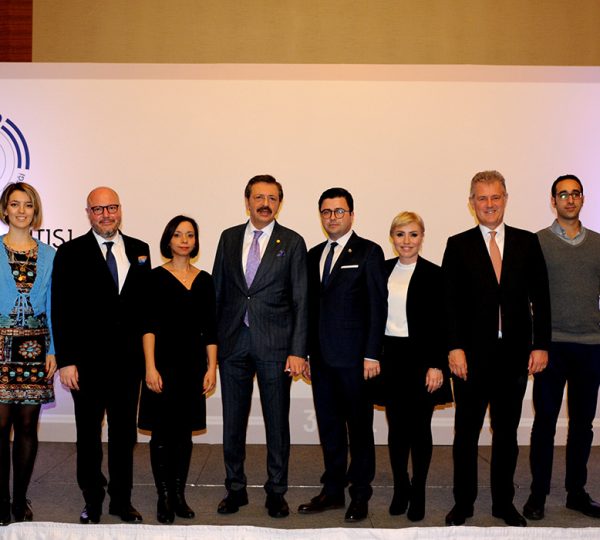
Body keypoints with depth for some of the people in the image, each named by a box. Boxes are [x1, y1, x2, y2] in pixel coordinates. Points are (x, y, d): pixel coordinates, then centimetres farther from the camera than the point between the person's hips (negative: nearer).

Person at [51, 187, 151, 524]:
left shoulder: (139, 251, 7)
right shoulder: (71, 253, -2)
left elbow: (146, 303, 9)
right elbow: (61, 310, -6)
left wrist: (145, 352, 4)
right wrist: (66, 360, -11)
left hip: (128, 359, 3)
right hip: (87, 360, -3)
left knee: (125, 432, 12)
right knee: (89, 434, 10)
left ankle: (122, 499, 26)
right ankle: (92, 501, 24)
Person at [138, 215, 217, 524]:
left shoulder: (204, 280, 9)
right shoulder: (157, 277, -1)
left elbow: (210, 328, 9)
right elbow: (149, 325, -5)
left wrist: (211, 368, 4)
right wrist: (150, 367, -12)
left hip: (193, 364, 3)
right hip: (164, 362, -3)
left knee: (184, 432, 9)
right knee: (162, 432, 1)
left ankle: (179, 495, 19)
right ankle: (163, 497, 12)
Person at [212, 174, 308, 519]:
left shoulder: (292, 242, 0)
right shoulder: (229, 238, 9)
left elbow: (300, 301, -3)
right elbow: (218, 291, 10)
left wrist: (298, 351, -9)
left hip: (274, 345, -2)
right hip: (233, 344, 3)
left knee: (277, 422, 6)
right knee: (233, 422, 10)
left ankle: (276, 492, 20)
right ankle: (236, 488, 25)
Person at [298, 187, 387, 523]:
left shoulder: (369, 252, -2)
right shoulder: (314, 255, 15)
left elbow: (378, 305, -6)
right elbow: (311, 306, 14)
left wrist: (372, 354, -13)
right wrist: (305, 352, 10)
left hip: (354, 357, -5)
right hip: (322, 357, 5)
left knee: (359, 427, 4)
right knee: (329, 426, 11)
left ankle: (360, 495, 15)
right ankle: (333, 491, 22)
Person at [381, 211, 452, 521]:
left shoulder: (433, 275, -4)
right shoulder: (382, 270, 8)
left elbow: (441, 324, -6)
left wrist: (437, 365, -13)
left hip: (420, 358, -3)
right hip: (390, 357, 3)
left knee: (419, 427, 4)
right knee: (396, 426, 8)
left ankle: (418, 493, 16)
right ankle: (400, 489, 21)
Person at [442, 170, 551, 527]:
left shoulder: (528, 242, 7)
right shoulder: (458, 246, 2)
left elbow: (540, 298, 6)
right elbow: (450, 302, -2)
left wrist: (541, 345, -1)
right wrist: (455, 347, -10)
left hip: (515, 354, 2)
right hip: (473, 354, -1)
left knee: (507, 433, 12)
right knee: (466, 432, 8)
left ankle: (504, 502, 25)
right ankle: (464, 502, 21)